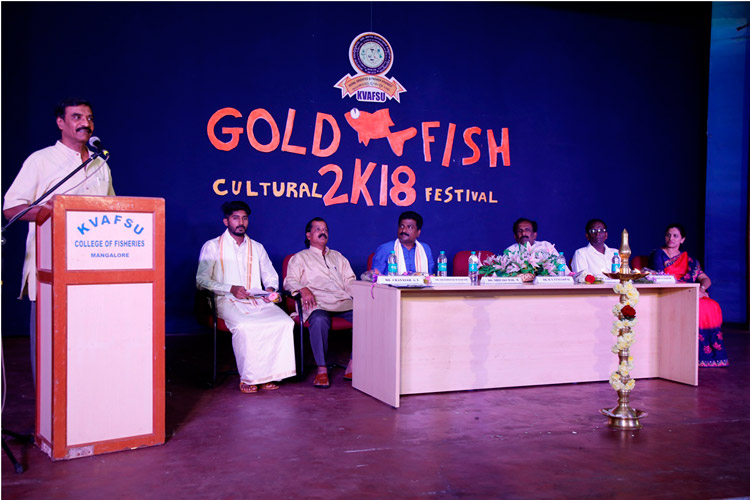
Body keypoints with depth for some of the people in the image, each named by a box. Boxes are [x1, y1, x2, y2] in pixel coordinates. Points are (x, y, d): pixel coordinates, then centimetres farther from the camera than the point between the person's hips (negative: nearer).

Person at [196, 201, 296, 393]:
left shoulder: (257, 247, 22)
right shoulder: (212, 247, 8)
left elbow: (270, 275, 25)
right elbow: (201, 280, -1)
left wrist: (271, 289, -1)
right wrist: (230, 289, -15)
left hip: (258, 300, 4)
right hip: (228, 301, -4)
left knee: (285, 323, -25)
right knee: (244, 327, -37)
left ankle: (270, 374, -19)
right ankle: (248, 378, -22)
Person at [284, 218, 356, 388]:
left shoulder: (337, 256, 33)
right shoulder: (300, 257, 21)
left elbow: (350, 280, 24)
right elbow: (289, 281, 8)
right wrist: (303, 289, -15)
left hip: (344, 302, 4)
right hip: (318, 303, -3)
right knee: (319, 320, -40)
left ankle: (352, 366, -23)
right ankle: (322, 369, -28)